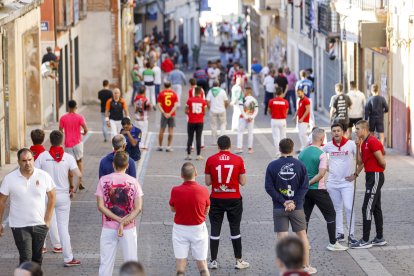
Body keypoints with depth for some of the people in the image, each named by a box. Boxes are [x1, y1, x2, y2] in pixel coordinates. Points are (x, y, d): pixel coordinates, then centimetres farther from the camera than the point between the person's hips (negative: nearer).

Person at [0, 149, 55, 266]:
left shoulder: (44, 176, -4)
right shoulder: (9, 179, -8)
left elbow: (52, 197, 5)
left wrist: (47, 220, 1)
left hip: (40, 225, 2)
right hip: (19, 226, -2)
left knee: (37, 258, 13)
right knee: (25, 258, -9)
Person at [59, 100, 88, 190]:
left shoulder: (63, 118, -4)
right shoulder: (80, 117, -8)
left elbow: (60, 131, -3)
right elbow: (86, 129, -15)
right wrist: (84, 133, 8)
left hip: (68, 144, 1)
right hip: (77, 143, 0)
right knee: (79, 161, 18)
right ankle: (80, 182, 8)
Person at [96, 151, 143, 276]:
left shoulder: (104, 180, -5)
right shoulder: (133, 182, -5)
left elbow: (100, 206, -9)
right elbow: (138, 208, -11)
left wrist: (119, 220, -11)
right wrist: (124, 222, -13)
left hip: (108, 228, 0)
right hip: (129, 229, 0)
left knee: (105, 262, 8)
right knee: (131, 261, 9)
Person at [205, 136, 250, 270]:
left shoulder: (210, 160, -5)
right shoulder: (238, 160, -6)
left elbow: (208, 182, -1)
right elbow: (243, 182, -3)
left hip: (216, 200, 0)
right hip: (234, 200, 0)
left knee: (215, 230, 7)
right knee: (235, 229, 9)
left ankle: (213, 261, 10)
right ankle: (239, 261, 13)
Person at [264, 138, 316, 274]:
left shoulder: (272, 166, -4)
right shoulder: (300, 165, -3)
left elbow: (269, 187, -8)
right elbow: (305, 186, -7)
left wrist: (283, 202, -7)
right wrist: (294, 202, -8)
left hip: (279, 208, -1)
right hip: (297, 207, 1)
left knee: (281, 237, 1)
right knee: (302, 235, 15)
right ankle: (306, 266, 23)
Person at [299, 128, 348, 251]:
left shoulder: (302, 153, 5)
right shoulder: (321, 154, -14)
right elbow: (321, 174, -22)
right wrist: (309, 183, -14)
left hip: (305, 189, 6)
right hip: (318, 189, -6)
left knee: (304, 216, 11)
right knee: (330, 215, 7)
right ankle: (333, 243, 8)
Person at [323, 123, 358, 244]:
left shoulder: (351, 144, -6)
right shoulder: (328, 146, 1)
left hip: (347, 182, -3)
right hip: (332, 182, 3)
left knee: (349, 208, -10)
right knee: (337, 209, 10)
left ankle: (351, 235, -3)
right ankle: (339, 234, 17)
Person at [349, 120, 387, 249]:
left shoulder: (372, 142, -17)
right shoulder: (364, 143, 14)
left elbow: (382, 162, -17)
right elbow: (361, 161, 19)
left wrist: (379, 170, 2)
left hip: (375, 176, -10)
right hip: (370, 176, 10)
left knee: (367, 209, -9)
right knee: (376, 208, 13)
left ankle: (365, 240, -7)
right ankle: (380, 238, 19)